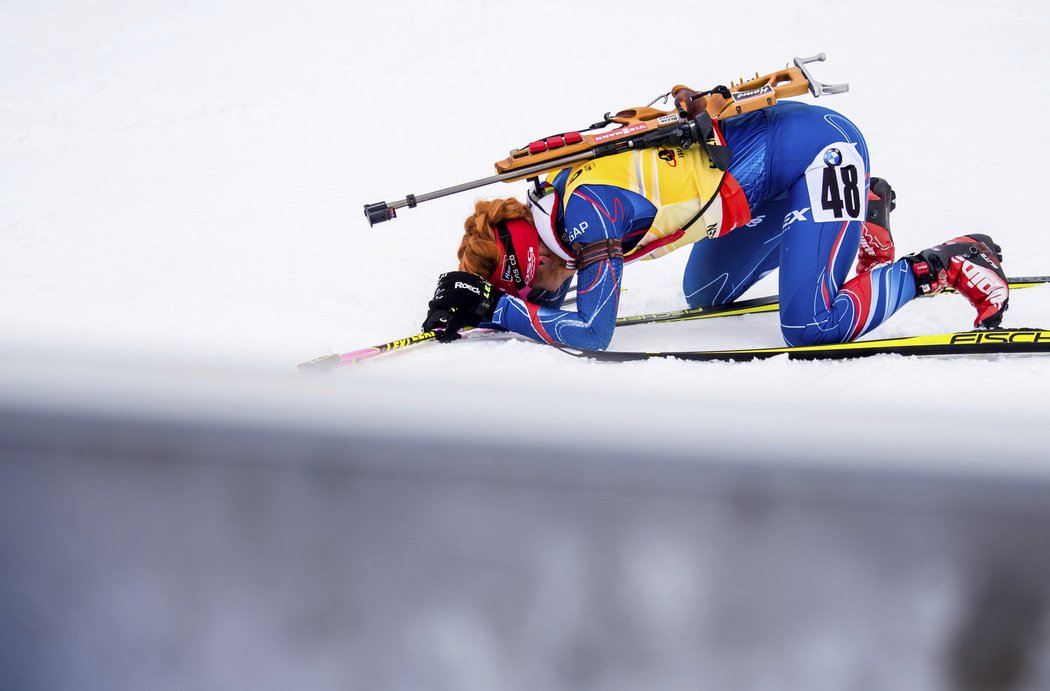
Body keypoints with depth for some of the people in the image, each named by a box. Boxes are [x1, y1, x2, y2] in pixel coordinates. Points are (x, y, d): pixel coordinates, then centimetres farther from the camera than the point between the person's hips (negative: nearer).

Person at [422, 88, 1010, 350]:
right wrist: (466, 292, -3)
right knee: (706, 293, 21)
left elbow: (590, 333, -26)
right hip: (772, 142, 10)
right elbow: (549, 300, 13)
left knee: (812, 329, -19)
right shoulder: (556, 194, 1)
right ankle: (862, 217, 26)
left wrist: (493, 310, -19)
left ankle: (947, 267, -1)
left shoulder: (589, 211, -24)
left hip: (819, 149, -10)